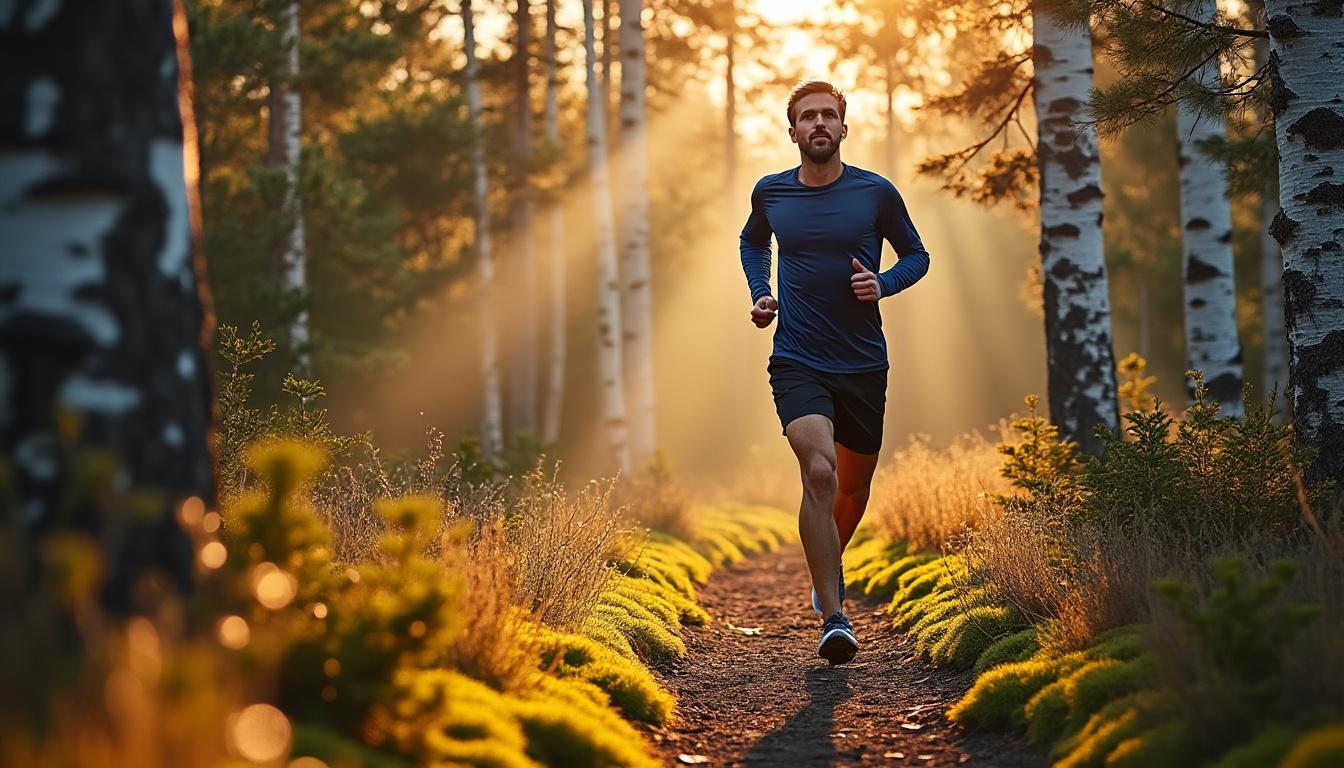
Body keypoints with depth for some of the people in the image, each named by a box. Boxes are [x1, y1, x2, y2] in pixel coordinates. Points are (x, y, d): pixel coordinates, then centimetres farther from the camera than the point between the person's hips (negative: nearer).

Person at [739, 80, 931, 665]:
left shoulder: (876, 193, -2)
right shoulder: (770, 193, 3)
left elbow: (916, 255, 11)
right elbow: (752, 242, 25)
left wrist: (882, 283, -10)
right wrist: (759, 294, 8)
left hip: (863, 363, 2)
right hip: (797, 361, -1)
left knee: (854, 486, 15)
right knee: (819, 472, -23)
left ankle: (827, 569, 47)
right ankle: (833, 618, -22)